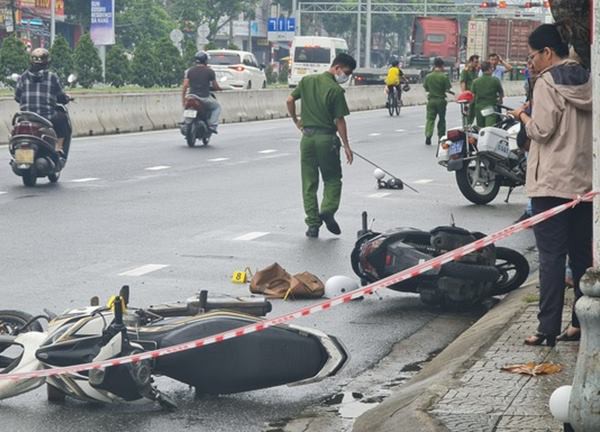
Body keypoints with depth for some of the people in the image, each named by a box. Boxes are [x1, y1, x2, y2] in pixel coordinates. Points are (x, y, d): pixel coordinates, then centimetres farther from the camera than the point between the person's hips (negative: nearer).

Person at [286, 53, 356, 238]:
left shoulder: (307, 81, 4)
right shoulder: (336, 90, -11)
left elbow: (290, 100, 7)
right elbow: (339, 120, -10)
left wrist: (296, 120, 20)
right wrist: (346, 146, -5)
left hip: (307, 137, 4)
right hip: (327, 138, -4)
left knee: (309, 183, 9)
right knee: (332, 179, 11)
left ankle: (313, 224, 7)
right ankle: (328, 210, -12)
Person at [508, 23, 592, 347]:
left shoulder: (547, 83, -10)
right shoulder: (587, 81, 10)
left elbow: (542, 130, -16)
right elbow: (586, 127, 14)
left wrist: (523, 116, 2)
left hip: (552, 183, -6)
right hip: (586, 182, 7)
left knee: (551, 256, -6)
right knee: (582, 256, 11)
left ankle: (548, 328, -7)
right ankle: (582, 323, 14)